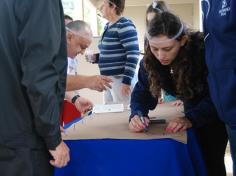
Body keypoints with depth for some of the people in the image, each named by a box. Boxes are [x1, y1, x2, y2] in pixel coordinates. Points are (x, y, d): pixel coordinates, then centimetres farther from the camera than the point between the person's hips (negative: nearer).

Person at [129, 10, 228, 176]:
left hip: (216, 109, -4)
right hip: (192, 107, 5)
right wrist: (137, 114, -37)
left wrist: (191, 119, -46)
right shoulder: (150, 60, -19)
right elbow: (142, 92, -15)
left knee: (212, 160, -8)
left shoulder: (203, 49, -33)